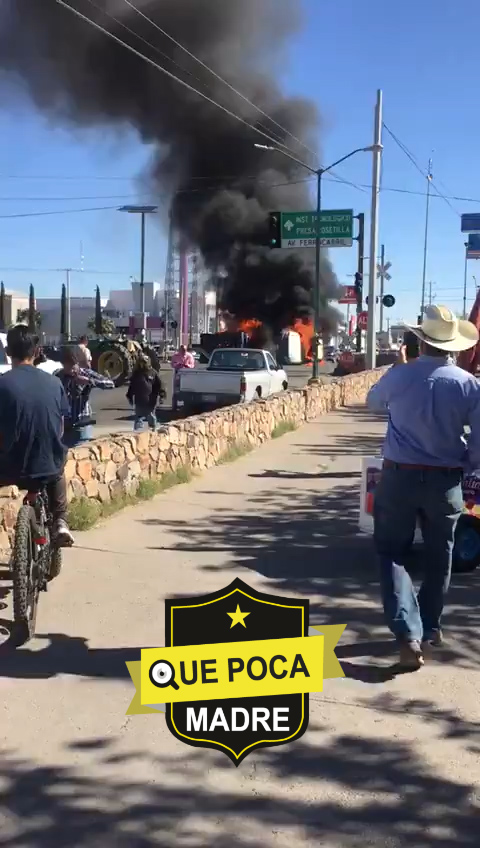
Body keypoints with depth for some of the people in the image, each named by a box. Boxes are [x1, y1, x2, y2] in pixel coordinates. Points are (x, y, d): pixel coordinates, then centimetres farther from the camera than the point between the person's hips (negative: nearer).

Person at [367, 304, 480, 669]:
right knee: (438, 556, 17)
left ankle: (409, 635, -8)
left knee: (393, 554, 6)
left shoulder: (400, 375, -8)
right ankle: (430, 627, 31)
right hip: (445, 481, 1)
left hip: (399, 476, -1)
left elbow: (373, 402, 14)